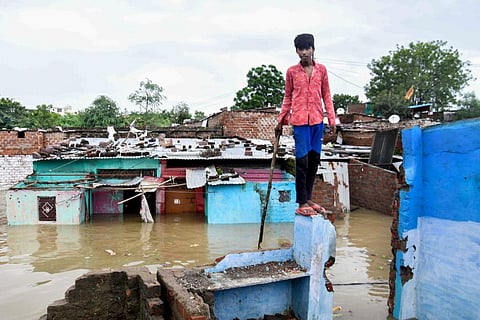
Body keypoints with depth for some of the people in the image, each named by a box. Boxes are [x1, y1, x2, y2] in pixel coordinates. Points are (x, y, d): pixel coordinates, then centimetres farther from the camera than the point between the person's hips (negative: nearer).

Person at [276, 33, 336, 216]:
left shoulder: (321, 70, 9)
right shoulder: (292, 72, 4)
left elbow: (326, 96, 10)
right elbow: (287, 98, 9)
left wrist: (332, 120, 5)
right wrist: (281, 120, 6)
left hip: (317, 120, 3)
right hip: (300, 121, -3)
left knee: (314, 160, 8)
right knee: (302, 161, -5)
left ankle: (308, 199, 21)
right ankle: (301, 204, 1)